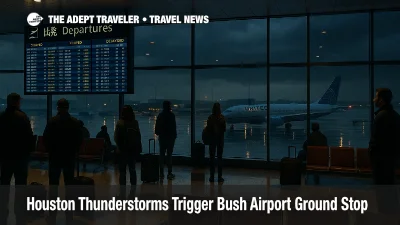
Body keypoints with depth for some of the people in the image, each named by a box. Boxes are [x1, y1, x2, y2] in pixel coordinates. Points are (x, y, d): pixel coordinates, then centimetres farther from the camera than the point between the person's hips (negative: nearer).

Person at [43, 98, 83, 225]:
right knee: (69, 185, 7)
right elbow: (80, 140, 1)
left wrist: (50, 150, 10)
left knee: (53, 185, 4)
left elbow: (45, 138, -6)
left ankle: (52, 214, 5)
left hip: (55, 157, -2)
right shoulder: (76, 122, -1)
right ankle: (69, 214, 11)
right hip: (70, 157, 2)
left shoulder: (52, 121, -8)